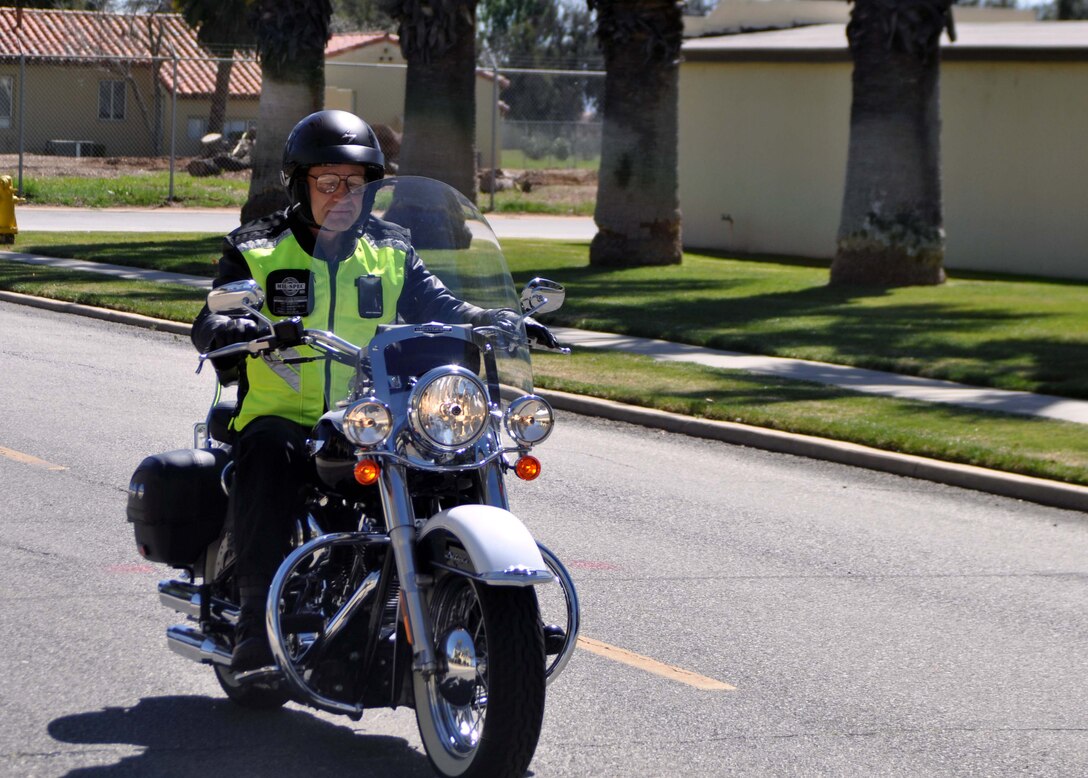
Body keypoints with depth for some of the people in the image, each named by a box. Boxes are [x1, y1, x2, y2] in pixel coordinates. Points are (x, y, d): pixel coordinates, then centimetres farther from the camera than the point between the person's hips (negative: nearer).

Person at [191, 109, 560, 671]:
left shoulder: (391, 253, 16)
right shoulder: (256, 252, 7)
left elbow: (440, 308, 5)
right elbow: (207, 325, -6)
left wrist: (500, 321, -16)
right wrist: (235, 330, -31)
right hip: (283, 418, -2)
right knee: (267, 452, -36)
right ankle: (258, 615, -36)